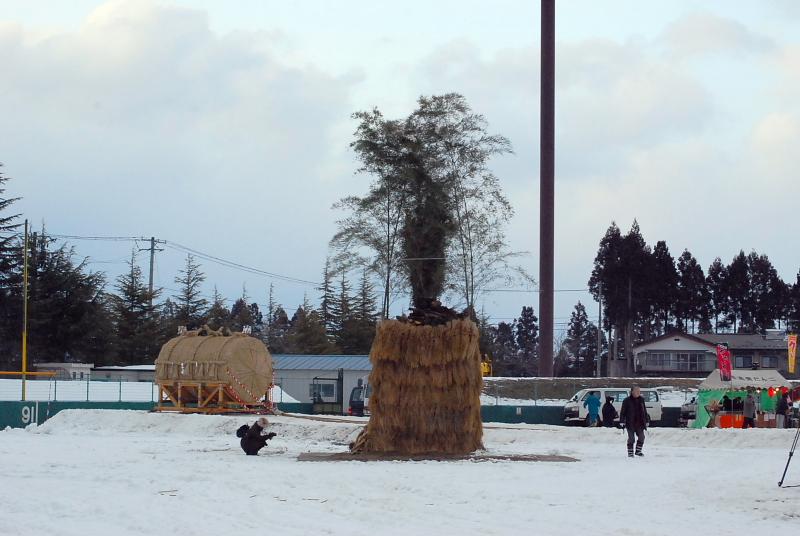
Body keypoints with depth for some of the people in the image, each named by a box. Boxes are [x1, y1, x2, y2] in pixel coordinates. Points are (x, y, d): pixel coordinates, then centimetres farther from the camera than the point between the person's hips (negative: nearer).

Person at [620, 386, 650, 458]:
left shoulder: (641, 400, 9)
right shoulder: (627, 401, -5)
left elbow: (644, 411, 17)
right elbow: (623, 412, -3)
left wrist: (647, 421, 18)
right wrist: (622, 422, -9)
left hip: (640, 423, 4)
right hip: (630, 423, -4)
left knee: (641, 437, 2)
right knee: (631, 438, -2)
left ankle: (638, 451, 17)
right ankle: (630, 452, 7)